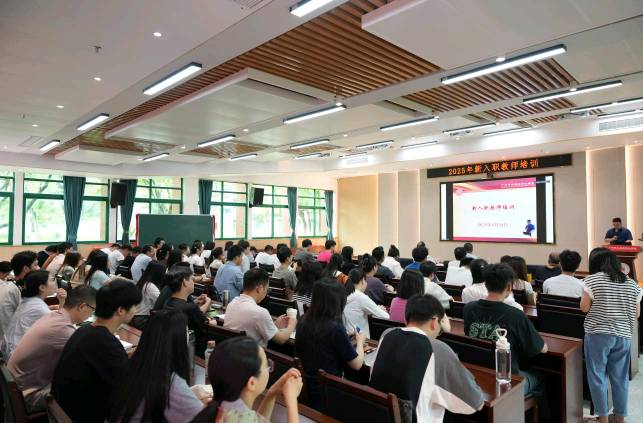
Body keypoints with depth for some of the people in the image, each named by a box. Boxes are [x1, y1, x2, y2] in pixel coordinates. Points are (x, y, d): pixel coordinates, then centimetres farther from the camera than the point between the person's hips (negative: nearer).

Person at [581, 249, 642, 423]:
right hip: (624, 335, 5)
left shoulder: (592, 280, -7)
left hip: (598, 334, -5)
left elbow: (584, 308, -7)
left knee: (597, 376, 6)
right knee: (620, 377, 14)